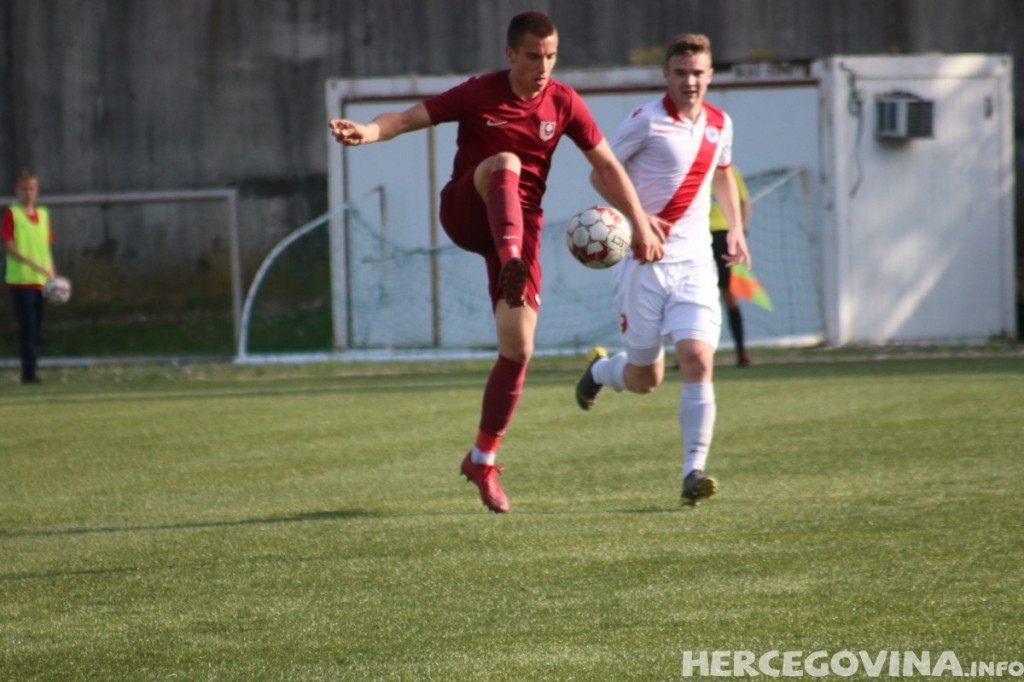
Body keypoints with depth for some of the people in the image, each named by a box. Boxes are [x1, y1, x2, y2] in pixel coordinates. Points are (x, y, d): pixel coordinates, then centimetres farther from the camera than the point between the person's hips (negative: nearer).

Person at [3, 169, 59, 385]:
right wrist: (34, 265, -19)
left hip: (41, 280, 6)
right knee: (28, 327, -11)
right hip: (20, 280, -6)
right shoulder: (12, 213, -3)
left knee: (36, 328, 7)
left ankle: (30, 371, 12)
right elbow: (9, 248, -10)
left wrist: (53, 275, 11)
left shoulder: (43, 214, 14)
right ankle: (29, 372, -11)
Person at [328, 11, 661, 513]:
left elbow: (607, 166, 4)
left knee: (518, 348, -6)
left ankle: (483, 460, 8)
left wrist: (640, 225, -4)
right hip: (466, 213, -2)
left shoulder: (563, 104, -1)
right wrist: (368, 131, -36)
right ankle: (510, 263, -57)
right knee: (504, 163, -35)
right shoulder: (479, 95, -9)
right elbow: (411, 117, -15)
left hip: (520, 225, 3)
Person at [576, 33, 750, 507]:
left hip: (695, 261, 3)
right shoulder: (647, 121, -8)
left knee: (698, 361, -16)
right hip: (645, 260, -3)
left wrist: (735, 228, 18)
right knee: (644, 379, 4)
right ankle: (599, 368, 40)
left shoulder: (719, 124, 8)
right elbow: (601, 174, -4)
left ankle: (693, 472, -14)